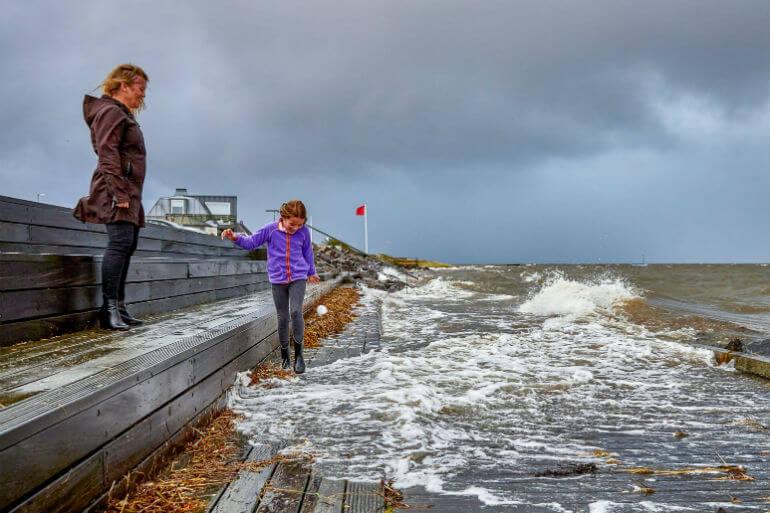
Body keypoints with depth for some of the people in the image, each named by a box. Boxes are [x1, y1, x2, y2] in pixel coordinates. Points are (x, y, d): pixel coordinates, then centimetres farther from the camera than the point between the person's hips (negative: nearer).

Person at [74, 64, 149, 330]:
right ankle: (110, 309, -19)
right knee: (120, 243, -18)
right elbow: (108, 155, -17)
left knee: (127, 246, 9)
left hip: (129, 192, 11)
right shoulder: (111, 111, -6)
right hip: (117, 190, -11)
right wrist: (119, 193, -24)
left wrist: (129, 195, 20)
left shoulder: (124, 115, 24)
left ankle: (118, 307, 13)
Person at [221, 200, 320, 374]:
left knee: (296, 312, -17)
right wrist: (235, 237, -17)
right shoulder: (270, 230, -7)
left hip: (298, 278, 0)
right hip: (278, 280, 1)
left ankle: (298, 354, -5)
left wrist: (311, 272, 25)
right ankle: (284, 354, 20)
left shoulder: (304, 232, -3)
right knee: (282, 317, 4)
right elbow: (251, 242, 1)